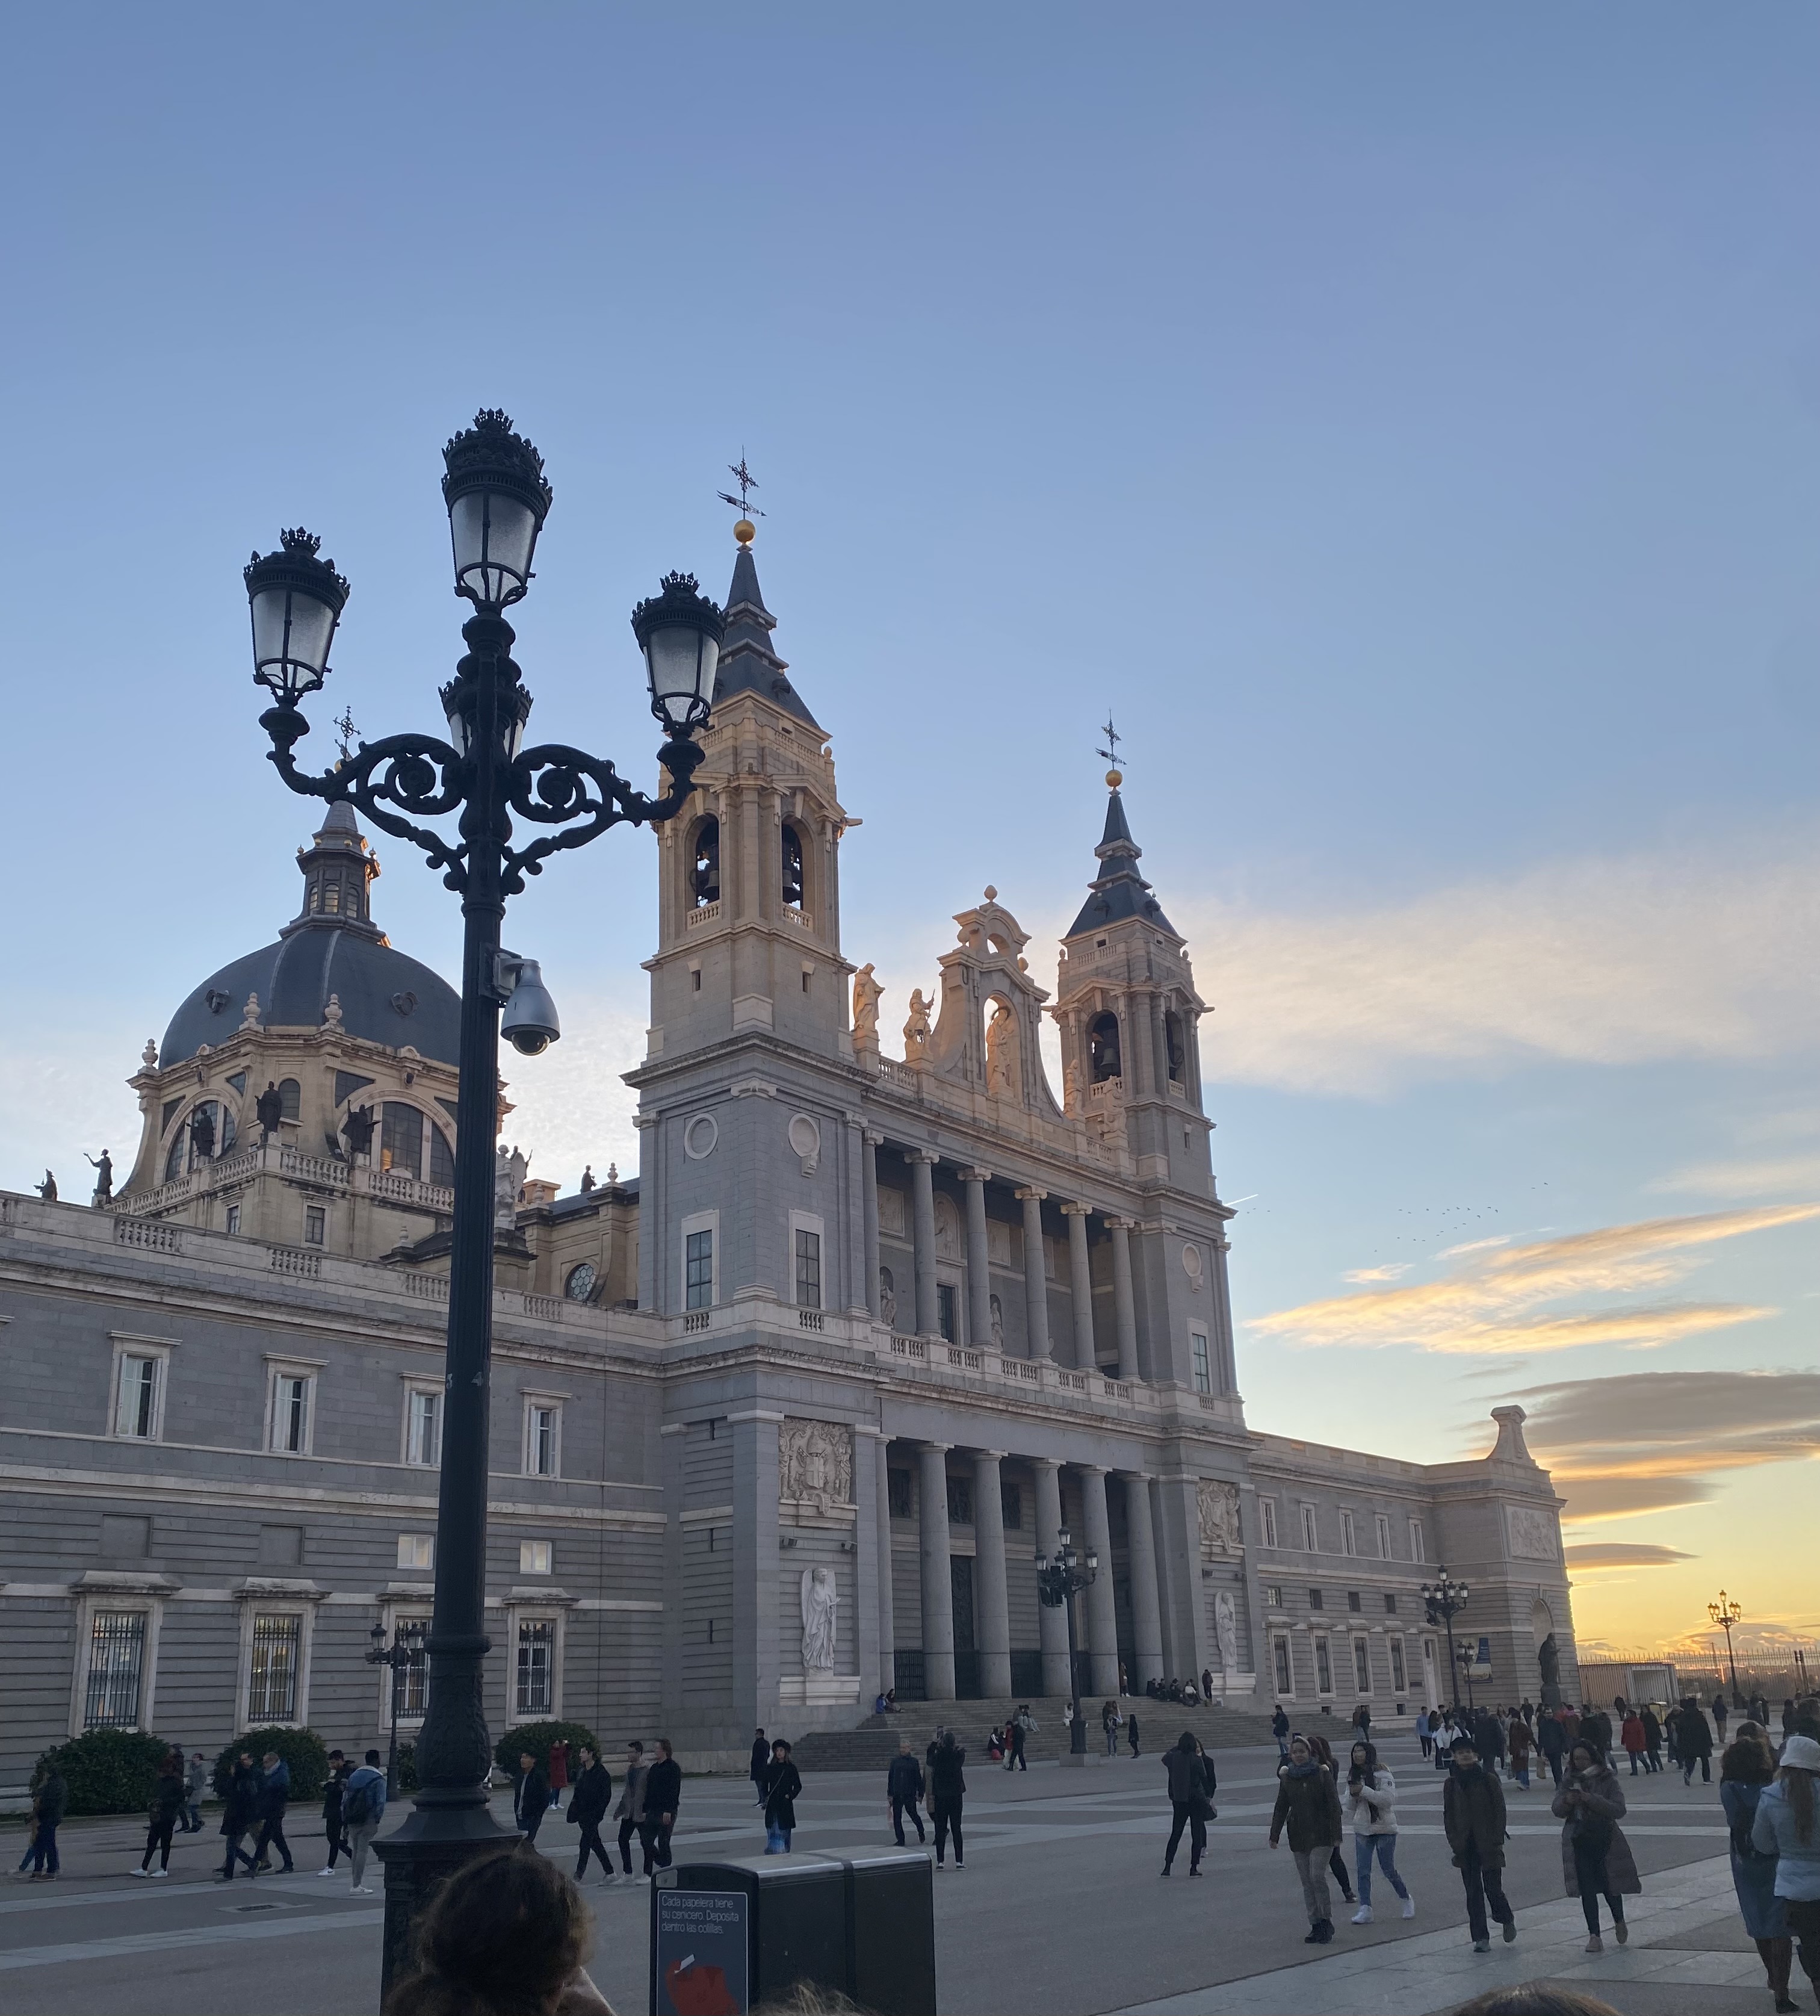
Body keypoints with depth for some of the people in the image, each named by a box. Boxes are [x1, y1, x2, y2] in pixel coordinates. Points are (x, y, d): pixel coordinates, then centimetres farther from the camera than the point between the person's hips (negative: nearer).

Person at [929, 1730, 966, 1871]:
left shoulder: (937, 1756, -12)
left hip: (940, 1796, 0)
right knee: (956, 1829, 7)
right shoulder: (959, 1754, -9)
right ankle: (958, 1861, 4)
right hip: (956, 1795, 0)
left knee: (940, 1829, 8)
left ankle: (940, 1861, 7)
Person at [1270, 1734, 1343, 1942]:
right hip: (1298, 1836, 4)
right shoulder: (1287, 1777, 6)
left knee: (1317, 1876, -14)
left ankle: (1327, 1921, 0)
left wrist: (1336, 1835, -10)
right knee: (1307, 1882, 5)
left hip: (1321, 1835, -4)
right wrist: (1274, 1835, 5)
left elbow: (1334, 1805, -6)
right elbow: (1281, 1808, 10)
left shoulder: (1322, 1773, -5)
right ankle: (1316, 1925, 12)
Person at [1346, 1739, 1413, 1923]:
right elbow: (1350, 1807, 12)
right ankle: (1365, 1909, 1)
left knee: (1389, 1870, 2)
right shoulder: (1353, 1776, 8)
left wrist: (1364, 1791, -24)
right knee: (1363, 1871, -2)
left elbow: (1388, 1799, -22)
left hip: (1384, 1828, -5)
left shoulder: (1382, 1774, -10)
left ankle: (1406, 1899, 26)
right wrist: (1352, 1795, -10)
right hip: (1362, 1830, 5)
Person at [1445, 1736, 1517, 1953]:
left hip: (1488, 1845, -3)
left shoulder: (1488, 1780, -4)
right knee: (1473, 1893, 3)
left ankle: (1508, 1920, 28)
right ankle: (1480, 1938, 10)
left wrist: (1496, 1841, -10)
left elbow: (1499, 1811, -4)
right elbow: (1448, 1815, 9)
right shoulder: (1452, 1783, 6)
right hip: (1466, 1846, 3)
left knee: (1493, 1888, -2)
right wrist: (1455, 1842, 0)